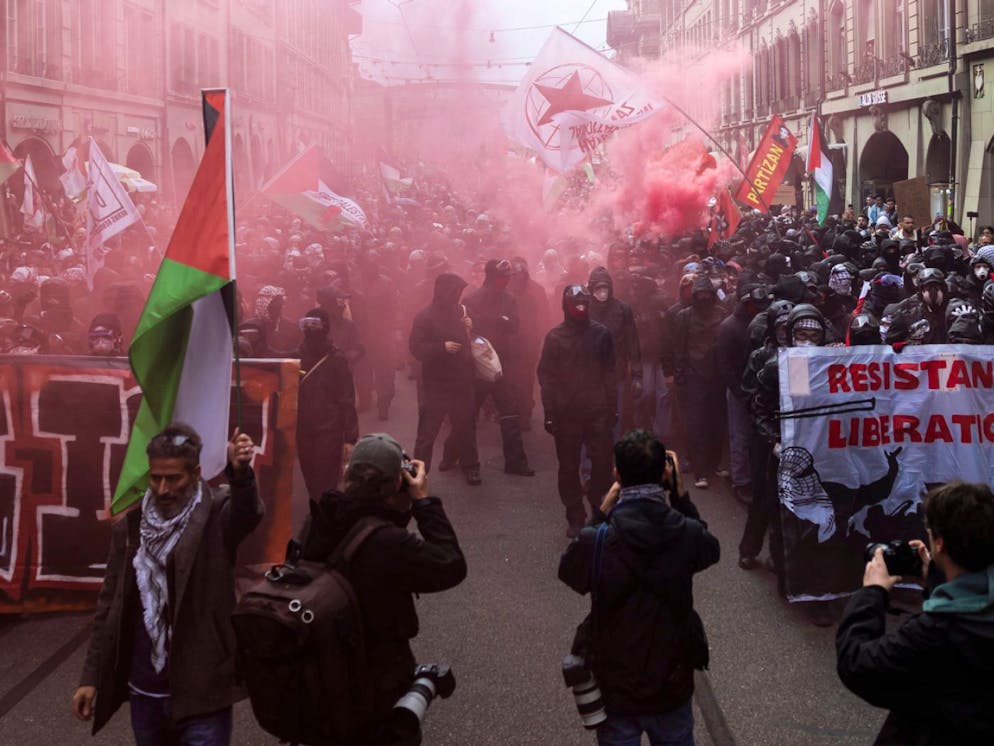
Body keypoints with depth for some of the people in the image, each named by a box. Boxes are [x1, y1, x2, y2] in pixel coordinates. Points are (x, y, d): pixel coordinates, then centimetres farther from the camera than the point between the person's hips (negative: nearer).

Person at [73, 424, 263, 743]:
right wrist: (91, 677, 6)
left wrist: (240, 472, -51)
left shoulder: (216, 514, -7)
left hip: (201, 693, -4)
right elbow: (110, 604, 9)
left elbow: (248, 511, -31)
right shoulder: (130, 525, 4)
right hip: (144, 693, 4)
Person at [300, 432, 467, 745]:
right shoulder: (390, 543, -36)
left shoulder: (319, 521, -14)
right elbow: (452, 567, -20)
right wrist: (424, 500, -18)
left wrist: (403, 507, -6)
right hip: (378, 686, -6)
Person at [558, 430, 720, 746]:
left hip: (615, 687, -1)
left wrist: (602, 514, -1)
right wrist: (681, 497, 3)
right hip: (673, 685, 1)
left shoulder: (597, 541, -24)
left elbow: (568, 569, 0)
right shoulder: (688, 535, -19)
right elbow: (710, 549, 7)